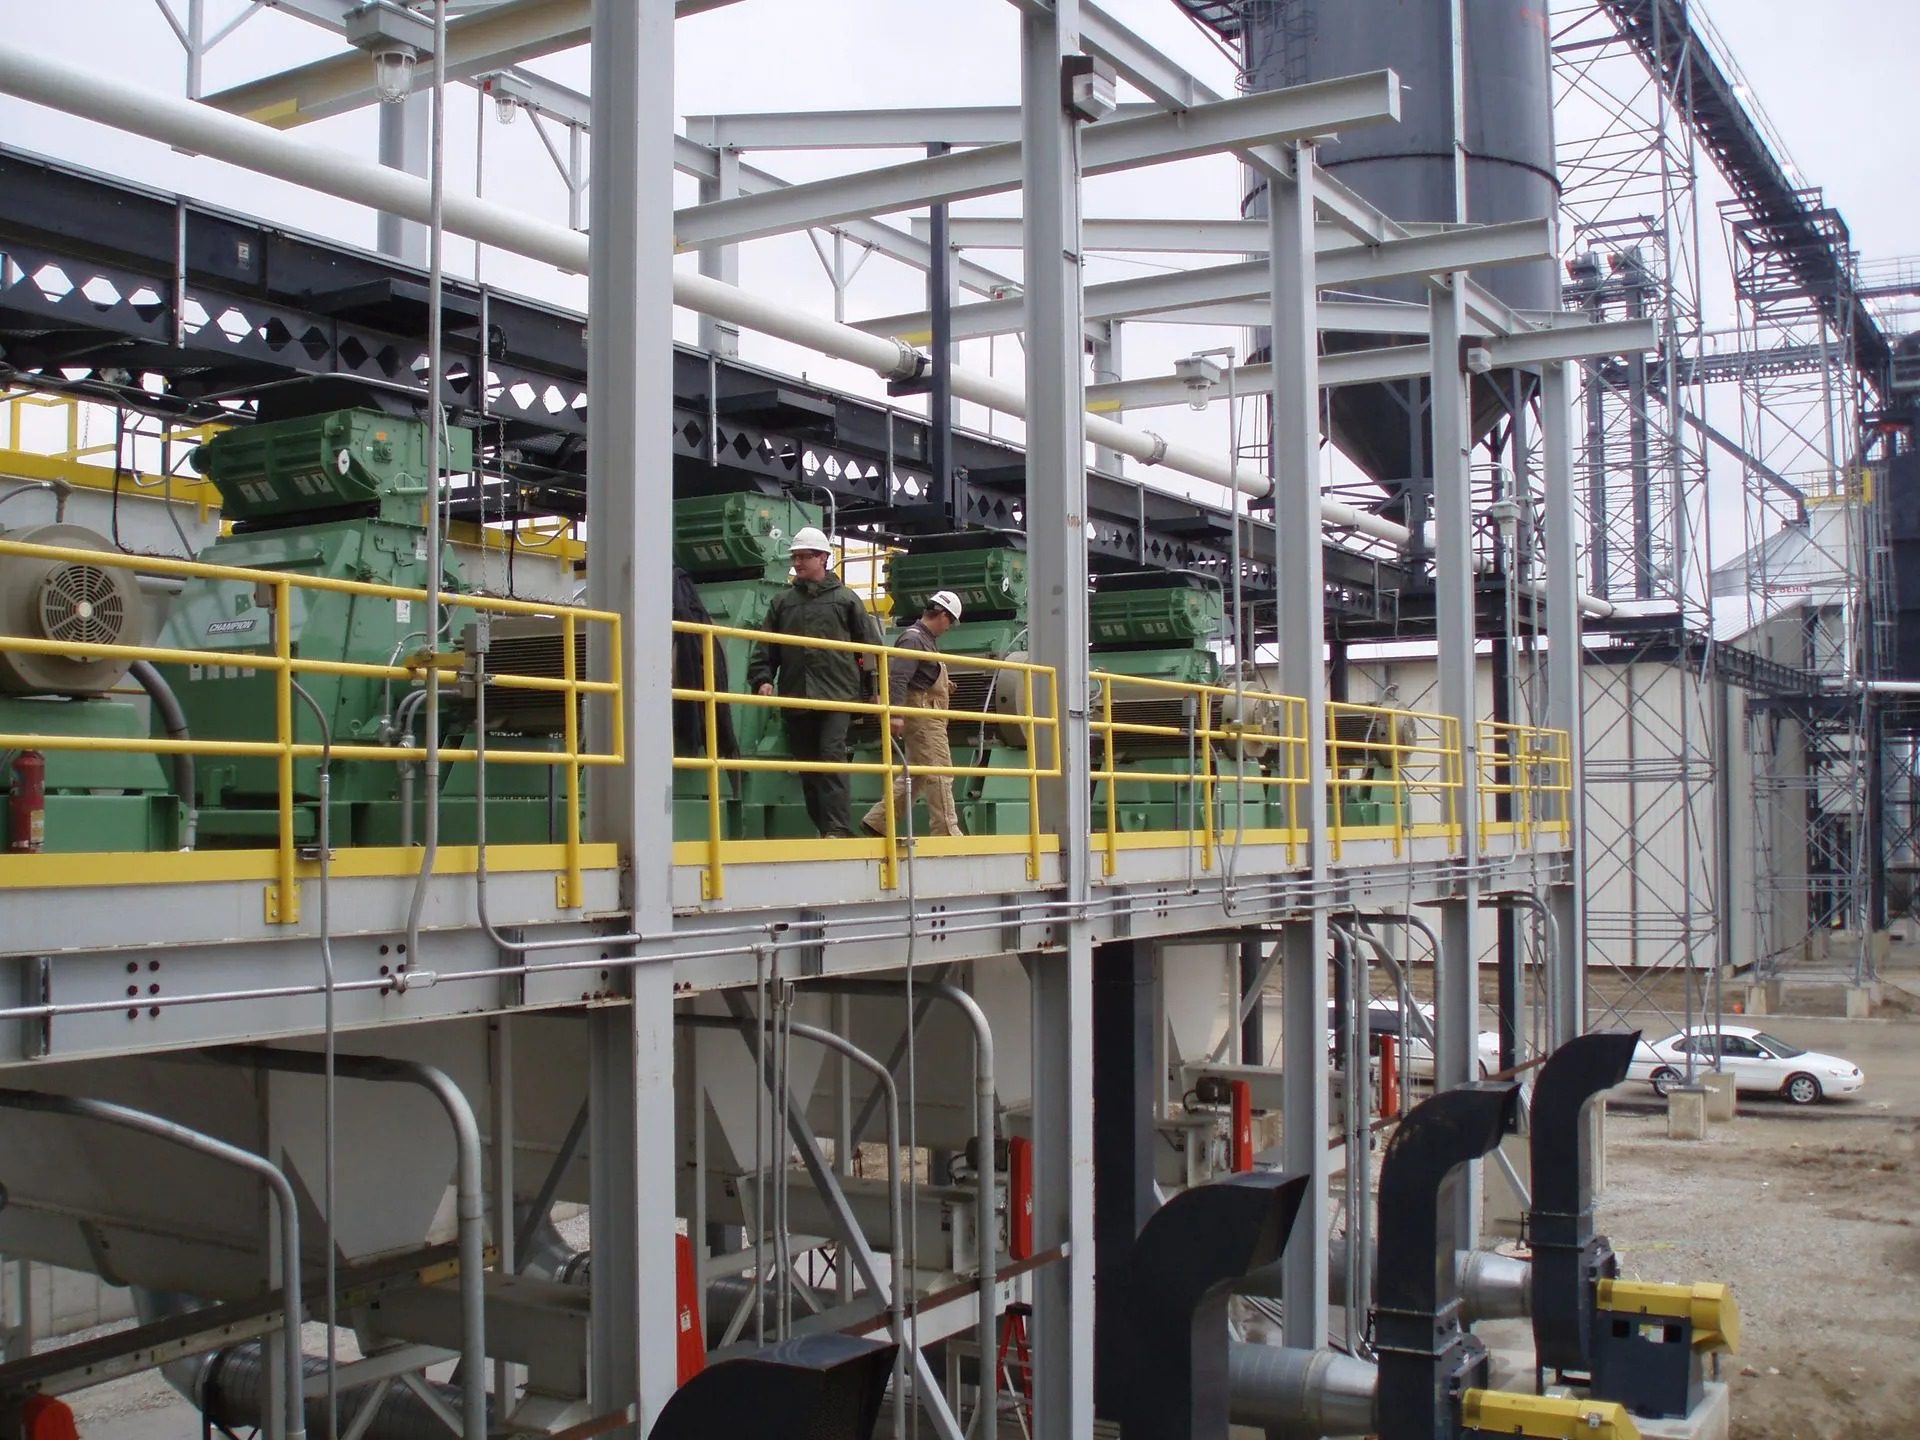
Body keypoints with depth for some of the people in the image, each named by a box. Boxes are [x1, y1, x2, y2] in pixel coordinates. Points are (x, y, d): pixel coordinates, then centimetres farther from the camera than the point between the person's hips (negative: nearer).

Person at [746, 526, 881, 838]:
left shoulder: (845, 599, 7)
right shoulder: (782, 602, 15)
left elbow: (870, 646, 8)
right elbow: (765, 648, 13)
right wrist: (762, 679, -3)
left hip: (836, 695, -4)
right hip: (795, 698, 4)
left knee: (832, 757, -16)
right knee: (807, 765, 7)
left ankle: (837, 827, -20)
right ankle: (822, 828, 13)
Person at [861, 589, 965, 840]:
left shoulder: (927, 640, 18)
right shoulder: (913, 639, -13)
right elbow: (898, 678, -22)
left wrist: (942, 686, 23)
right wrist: (896, 713, -28)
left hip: (929, 715, 11)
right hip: (921, 713, -11)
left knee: (915, 773, 12)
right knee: (939, 772, -8)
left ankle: (877, 821, 14)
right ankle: (946, 832, -5)